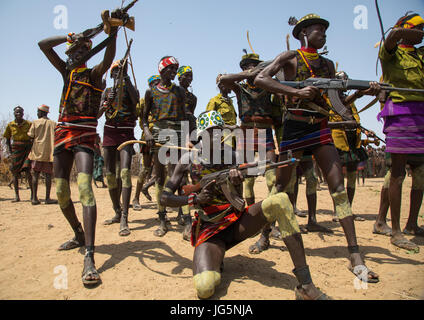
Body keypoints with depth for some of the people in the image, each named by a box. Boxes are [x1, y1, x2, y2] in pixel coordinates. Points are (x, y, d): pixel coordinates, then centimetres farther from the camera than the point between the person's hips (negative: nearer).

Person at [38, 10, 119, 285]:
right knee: (61, 192, 8)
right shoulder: (66, 72, 19)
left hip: (85, 134, -6)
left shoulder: (94, 73, 5)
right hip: (62, 132, 7)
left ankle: (89, 257, -30)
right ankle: (79, 235, 29)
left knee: (84, 186, -24)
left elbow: (109, 59, -16)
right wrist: (69, 37, 6)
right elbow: (44, 44, 15)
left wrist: (113, 30, -26)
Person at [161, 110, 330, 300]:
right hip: (209, 229, -2)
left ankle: (306, 286, -24)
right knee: (205, 287, -31)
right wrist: (195, 199, -14)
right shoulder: (189, 160, 1)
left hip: (235, 220, 3)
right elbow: (165, 198, 2)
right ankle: (215, 261, 8)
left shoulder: (230, 156, 4)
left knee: (280, 200, -26)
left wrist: (235, 186, -24)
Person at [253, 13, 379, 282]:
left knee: (338, 186, -5)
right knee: (281, 185, 3)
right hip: (295, 126, -4)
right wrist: (297, 92, -21)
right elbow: (260, 80, -12)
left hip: (322, 128, 4)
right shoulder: (290, 58, 3)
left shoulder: (328, 64, 18)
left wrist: (362, 91, -1)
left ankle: (355, 256, -3)